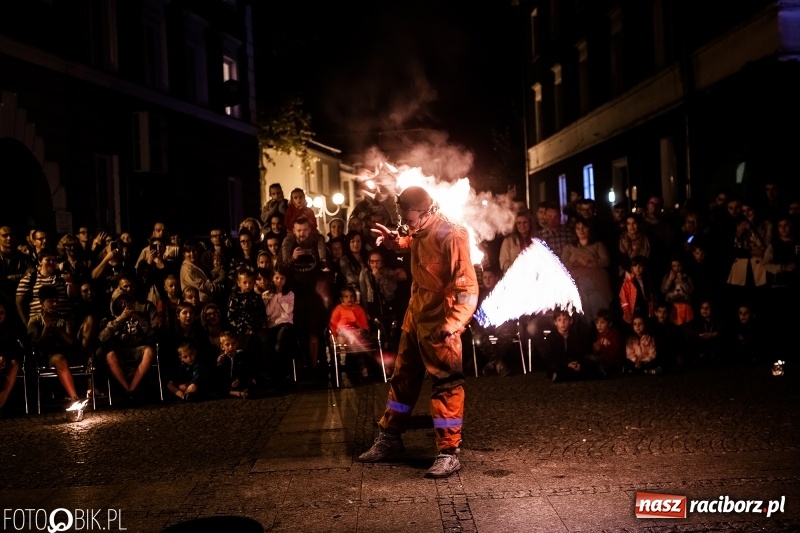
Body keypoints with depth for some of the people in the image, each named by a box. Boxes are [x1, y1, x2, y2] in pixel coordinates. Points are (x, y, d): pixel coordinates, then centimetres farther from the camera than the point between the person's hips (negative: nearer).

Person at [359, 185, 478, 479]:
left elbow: (468, 288, -25)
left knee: (446, 384, -2)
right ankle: (390, 438, 32)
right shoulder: (420, 232, 4)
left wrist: (452, 324, -34)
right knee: (403, 377, 18)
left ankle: (449, 453, 5)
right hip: (414, 314, 9)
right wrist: (395, 240, 12)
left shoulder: (452, 236, -22)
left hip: (438, 322, -9)